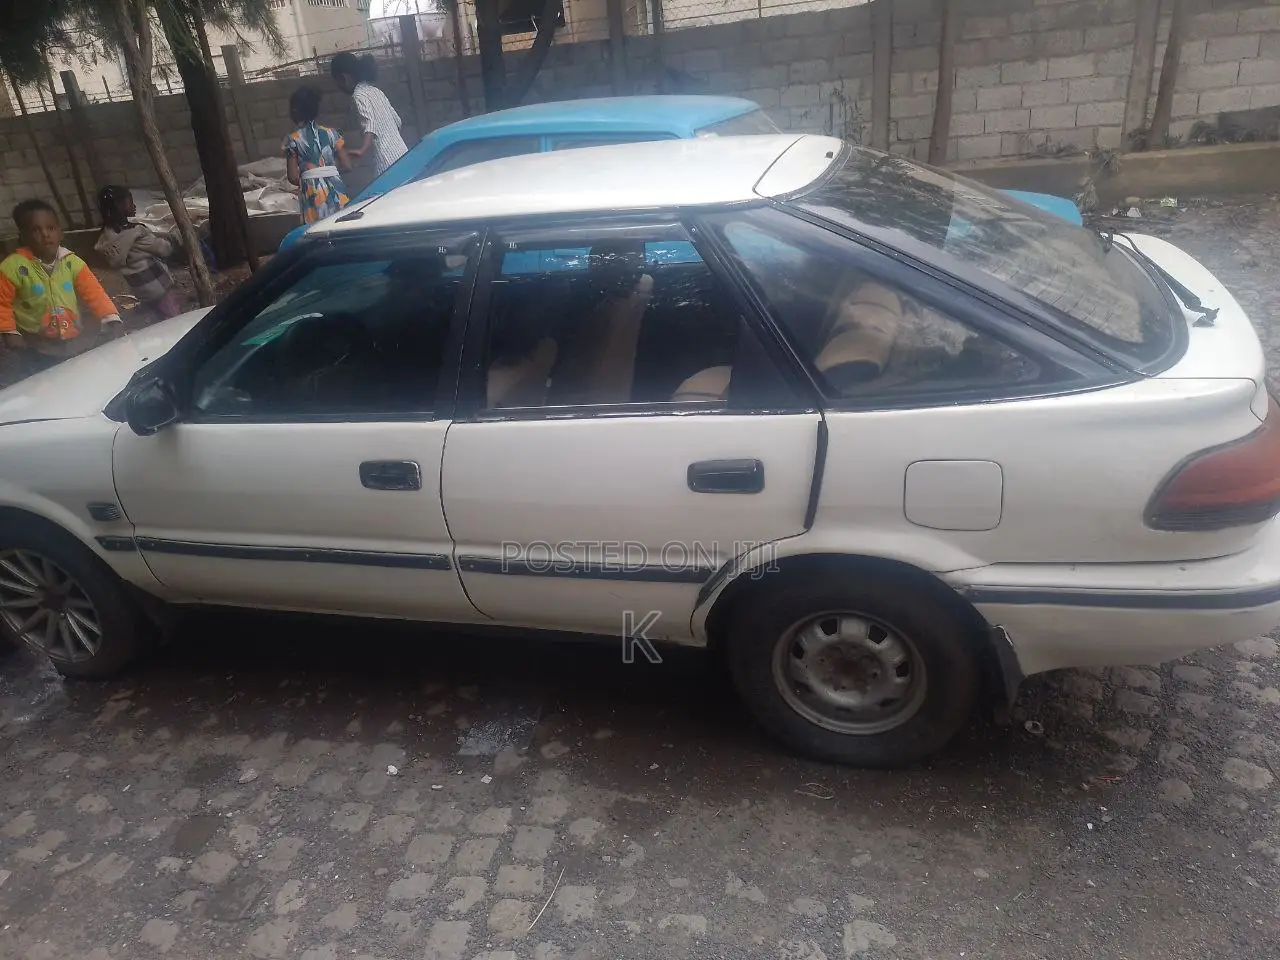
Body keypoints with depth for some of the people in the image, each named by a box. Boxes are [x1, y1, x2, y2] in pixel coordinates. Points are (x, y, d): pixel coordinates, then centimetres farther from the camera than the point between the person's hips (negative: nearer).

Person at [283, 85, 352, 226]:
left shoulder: (292, 139, -2)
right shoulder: (330, 132, 3)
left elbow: (293, 178, -4)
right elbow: (347, 165, 0)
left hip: (312, 194, -2)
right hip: (336, 191, 2)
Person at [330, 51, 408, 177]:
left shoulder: (359, 95, -6)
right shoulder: (375, 91, 17)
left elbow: (370, 123, -24)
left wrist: (363, 149, -39)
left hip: (387, 160, -9)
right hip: (401, 153, 9)